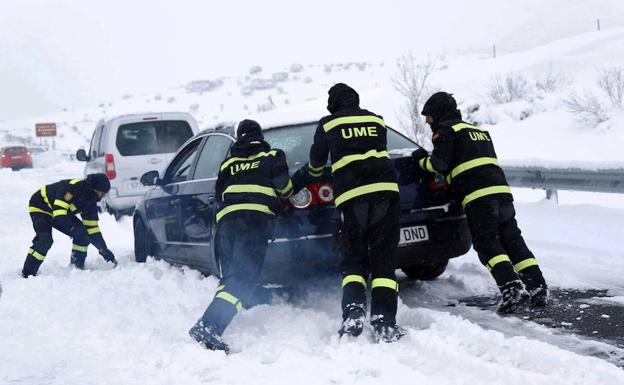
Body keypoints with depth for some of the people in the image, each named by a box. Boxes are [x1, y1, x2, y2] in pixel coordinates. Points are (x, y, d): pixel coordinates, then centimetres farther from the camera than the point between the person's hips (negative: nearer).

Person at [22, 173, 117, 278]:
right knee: (45, 240, -25)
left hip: (62, 212, 8)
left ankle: (77, 266, 3)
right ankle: (27, 274, -17)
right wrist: (71, 227, -46)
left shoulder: (90, 200, -8)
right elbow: (58, 209, -38)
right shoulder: (72, 187, -33)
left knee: (82, 233, -7)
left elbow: (92, 227, -3)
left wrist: (104, 250, -7)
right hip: (40, 207, -8)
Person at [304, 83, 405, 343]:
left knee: (353, 259, 9)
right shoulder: (376, 120, 19)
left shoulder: (327, 125, 12)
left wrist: (312, 175, 48)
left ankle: (353, 312, -14)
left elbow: (316, 162, 25)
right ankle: (383, 322, -11)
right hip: (385, 189, 1)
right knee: (384, 259, 1)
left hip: (350, 195, -1)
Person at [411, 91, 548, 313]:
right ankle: (538, 288, 3)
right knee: (512, 241, 9)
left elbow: (439, 163, -6)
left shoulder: (446, 131, 4)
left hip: (478, 197, -7)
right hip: (502, 190, 8)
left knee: (487, 245, -8)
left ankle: (512, 288, -21)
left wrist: (422, 160, 14)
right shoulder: (479, 130, 31)